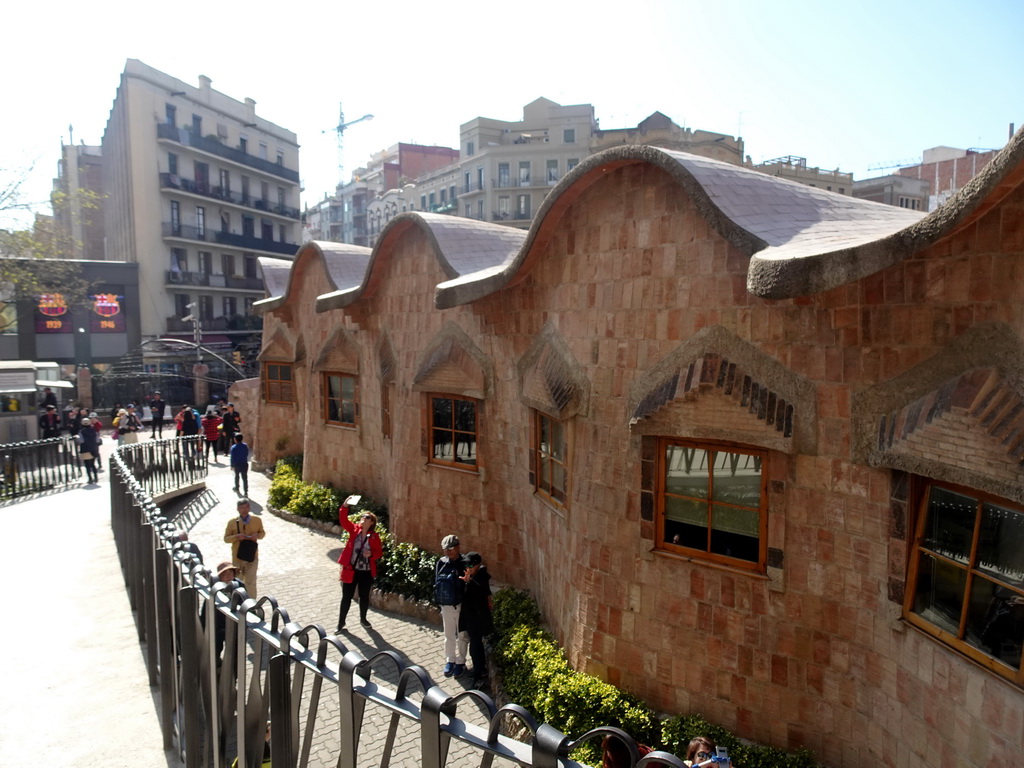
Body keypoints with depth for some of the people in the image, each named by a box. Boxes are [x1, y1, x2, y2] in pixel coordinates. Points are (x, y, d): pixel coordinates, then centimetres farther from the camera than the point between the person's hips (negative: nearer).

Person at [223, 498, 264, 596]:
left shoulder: (257, 520, -7)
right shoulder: (232, 523, -10)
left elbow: (262, 532, 7)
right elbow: (226, 538, -2)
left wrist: (257, 535, -16)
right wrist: (236, 537, -21)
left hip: (252, 556, 0)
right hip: (237, 556, 0)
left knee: (251, 582, 5)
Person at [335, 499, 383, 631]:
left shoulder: (374, 536, -5)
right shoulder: (354, 529, -3)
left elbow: (379, 552, 0)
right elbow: (343, 520, -17)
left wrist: (371, 554, -21)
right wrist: (345, 506, -31)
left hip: (366, 572, 0)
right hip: (350, 570, 0)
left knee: (364, 597, 16)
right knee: (346, 597, 8)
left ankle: (363, 618, 39)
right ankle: (341, 623, 22)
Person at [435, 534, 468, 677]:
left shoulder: (465, 563, -16)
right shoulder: (441, 562, -3)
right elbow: (436, 582, 5)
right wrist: (439, 600, 5)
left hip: (461, 605, -4)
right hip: (446, 605, 4)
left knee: (462, 636, 12)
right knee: (448, 635, 18)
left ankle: (460, 662, 27)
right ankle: (450, 661, 33)